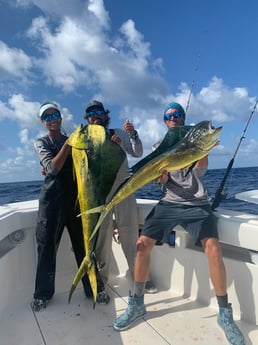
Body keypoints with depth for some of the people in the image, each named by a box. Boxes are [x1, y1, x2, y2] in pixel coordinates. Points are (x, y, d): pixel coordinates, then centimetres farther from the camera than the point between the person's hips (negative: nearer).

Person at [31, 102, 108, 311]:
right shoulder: (41, 143, 5)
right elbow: (53, 168, -12)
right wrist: (67, 144, -18)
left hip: (76, 197, 2)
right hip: (52, 199, -2)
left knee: (84, 243, 4)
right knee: (47, 245, 4)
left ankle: (94, 288, 17)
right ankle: (43, 293, 21)